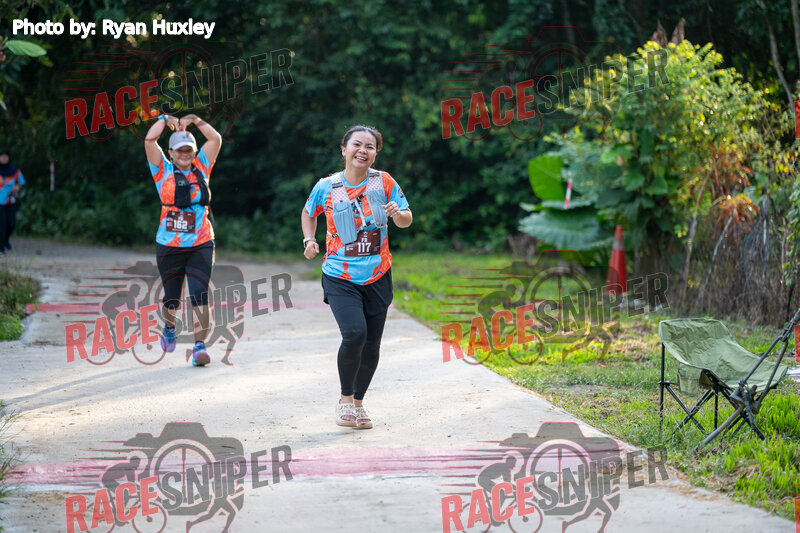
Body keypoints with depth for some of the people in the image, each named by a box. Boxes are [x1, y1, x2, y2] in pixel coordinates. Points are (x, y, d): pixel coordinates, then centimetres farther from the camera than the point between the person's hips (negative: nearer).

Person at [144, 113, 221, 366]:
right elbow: (149, 141, -5)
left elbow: (216, 139, 6)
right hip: (169, 247, 0)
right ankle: (169, 327, 42)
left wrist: (195, 120, 6)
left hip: (201, 244, 0)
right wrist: (165, 119, 4)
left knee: (199, 295, -11)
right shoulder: (164, 171, 3)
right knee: (172, 296, 12)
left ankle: (200, 346, -12)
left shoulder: (201, 168, 9)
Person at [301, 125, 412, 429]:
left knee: (371, 344, 6)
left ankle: (358, 403, 27)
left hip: (377, 277, 2)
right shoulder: (326, 187, -3)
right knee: (354, 333, -22)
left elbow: (406, 221, 3)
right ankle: (345, 400, -1)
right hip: (340, 278, -2)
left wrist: (399, 215, -20)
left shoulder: (384, 182, -2)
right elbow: (308, 214, 16)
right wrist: (309, 240, -1)